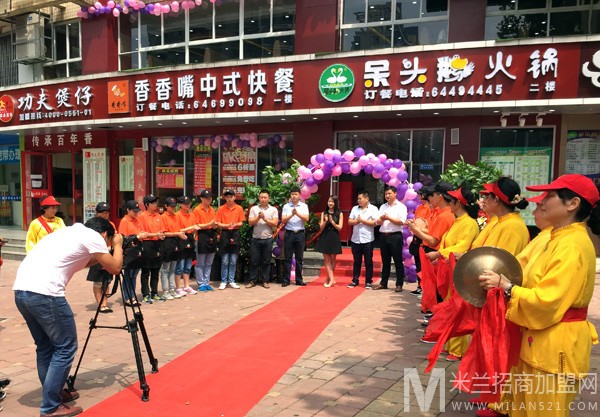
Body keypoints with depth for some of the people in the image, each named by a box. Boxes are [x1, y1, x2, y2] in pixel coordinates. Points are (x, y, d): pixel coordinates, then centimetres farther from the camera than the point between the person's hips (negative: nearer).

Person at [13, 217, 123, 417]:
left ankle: (53, 393, 32)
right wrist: (117, 245, 23)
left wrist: (99, 258, 35)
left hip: (21, 290, 9)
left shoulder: (70, 232, 26)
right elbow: (115, 268, 9)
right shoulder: (93, 236, 2)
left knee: (46, 346, 21)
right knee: (65, 347, 3)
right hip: (44, 294, -9)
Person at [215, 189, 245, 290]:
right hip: (225, 234, -2)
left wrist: (235, 225, -14)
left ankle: (231, 281, 15)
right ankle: (223, 282, 9)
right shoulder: (221, 209, 0)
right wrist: (227, 225, -17)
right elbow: (218, 223, -2)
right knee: (224, 261, 0)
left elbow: (241, 223, 6)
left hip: (235, 234, 2)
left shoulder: (239, 208, 4)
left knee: (233, 261, 7)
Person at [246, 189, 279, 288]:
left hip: (268, 239, 0)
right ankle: (253, 281, 11)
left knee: (266, 261, 5)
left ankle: (265, 281, 13)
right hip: (255, 239, 0)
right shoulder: (254, 209, 6)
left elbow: (275, 224, -5)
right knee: (254, 261, 3)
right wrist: (258, 218, -15)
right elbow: (250, 223, -1)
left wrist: (265, 219, -13)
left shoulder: (273, 210, 4)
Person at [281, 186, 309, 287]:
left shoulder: (304, 206, 6)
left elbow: (306, 219, -6)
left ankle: (299, 279, 13)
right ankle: (286, 280, 7)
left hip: (300, 233, 1)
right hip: (289, 233, -1)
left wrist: (297, 213, -21)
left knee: (299, 258, 6)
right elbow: (283, 220, -3)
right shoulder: (286, 206, 4)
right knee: (288, 258, 2)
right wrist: (291, 214, -18)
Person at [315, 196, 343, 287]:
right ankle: (331, 279, -2)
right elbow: (321, 228, 2)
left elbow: (340, 228, -4)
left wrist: (332, 222, -18)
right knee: (327, 260, -3)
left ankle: (328, 278, 17)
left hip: (334, 238, -1)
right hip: (325, 238, 1)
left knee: (333, 260, 6)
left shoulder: (339, 214, 1)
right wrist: (325, 221, -17)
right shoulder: (324, 213, 6)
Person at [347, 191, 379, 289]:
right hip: (355, 239, 4)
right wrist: (356, 221, -12)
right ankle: (355, 281, 17)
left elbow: (374, 222, -12)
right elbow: (350, 221, 6)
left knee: (368, 262, 3)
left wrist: (362, 220, -10)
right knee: (356, 261, 11)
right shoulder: (355, 208, 11)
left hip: (367, 240, -4)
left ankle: (368, 281, 11)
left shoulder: (373, 209, -2)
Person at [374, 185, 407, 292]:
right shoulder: (383, 207, 16)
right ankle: (383, 283, 17)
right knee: (385, 261, 11)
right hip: (383, 236, 5)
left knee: (398, 261, -1)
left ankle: (399, 284, 5)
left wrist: (388, 218, -12)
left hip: (395, 236, -5)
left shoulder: (401, 207, 1)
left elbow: (401, 221, -11)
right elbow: (378, 222, 8)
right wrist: (381, 218, -13)